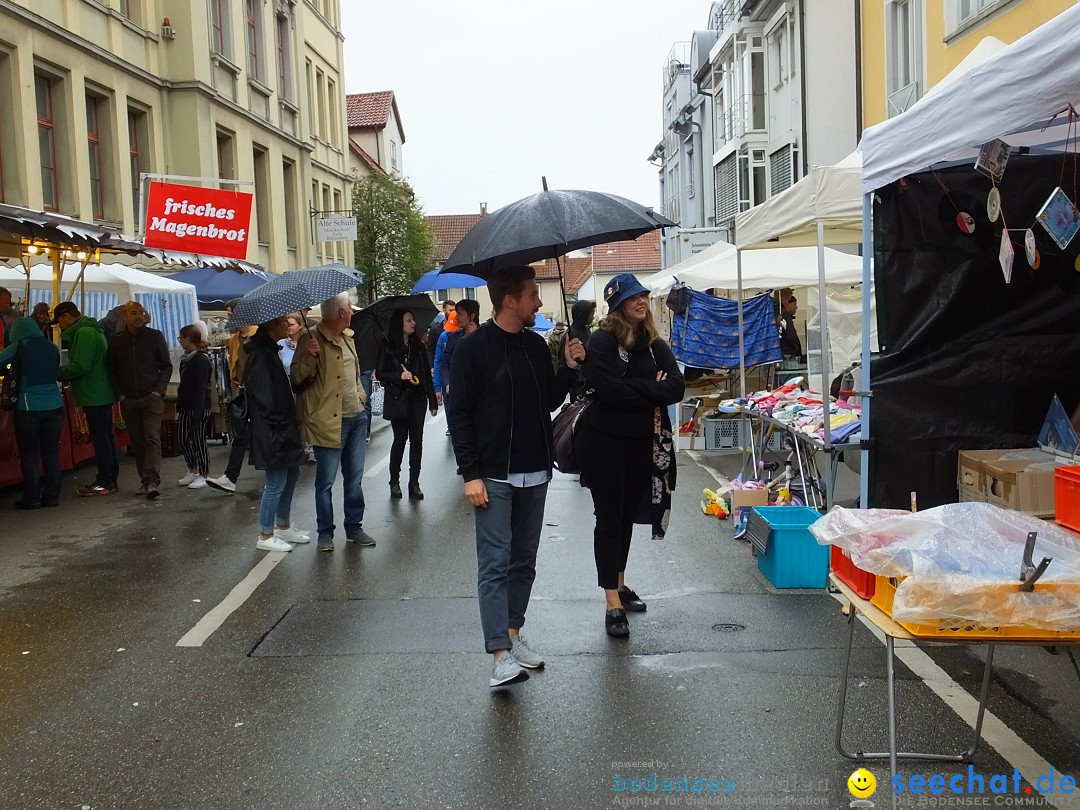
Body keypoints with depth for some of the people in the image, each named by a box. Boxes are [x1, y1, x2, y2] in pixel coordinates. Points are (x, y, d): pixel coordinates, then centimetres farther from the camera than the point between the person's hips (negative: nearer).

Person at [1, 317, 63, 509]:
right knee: (51, 452, 10)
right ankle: (52, 496, 13)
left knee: (29, 454, 5)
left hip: (29, 407, -4)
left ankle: (31, 498, 6)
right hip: (54, 406, 4)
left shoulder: (19, 347, -3)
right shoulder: (52, 348, 9)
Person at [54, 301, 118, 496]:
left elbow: (80, 366, -23)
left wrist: (56, 373, -10)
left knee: (100, 438, -6)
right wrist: (61, 372, 14)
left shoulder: (84, 334, -17)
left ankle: (105, 482, -2)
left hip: (94, 396, -11)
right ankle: (110, 478, 21)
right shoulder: (91, 330, 17)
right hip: (102, 394, 11)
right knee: (106, 437, 14)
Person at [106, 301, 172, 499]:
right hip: (128, 400, 3)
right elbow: (111, 370, 13)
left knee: (152, 438, -12)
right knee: (137, 442, 6)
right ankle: (145, 479, 12)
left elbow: (167, 366, 5)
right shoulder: (117, 340, 8)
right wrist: (120, 394, 2)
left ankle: (152, 480, -18)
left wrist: (158, 390, -6)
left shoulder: (155, 336, 3)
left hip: (152, 398, -3)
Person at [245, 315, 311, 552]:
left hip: (283, 429, 10)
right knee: (276, 483, -2)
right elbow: (263, 397, -22)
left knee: (291, 475, 18)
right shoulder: (261, 354, -18)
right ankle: (265, 536, 9)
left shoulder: (270, 350, 13)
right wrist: (281, 424, -18)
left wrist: (289, 423, 8)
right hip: (272, 433, -10)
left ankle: (283, 526, 30)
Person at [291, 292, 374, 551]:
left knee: (354, 479, 14)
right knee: (326, 481, 1)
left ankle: (354, 528, 25)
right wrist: (310, 356, -28)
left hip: (356, 417, 7)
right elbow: (297, 379, -14)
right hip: (328, 422, -7)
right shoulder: (312, 340, -12)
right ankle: (325, 533, 14)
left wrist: (360, 396, 13)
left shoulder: (349, 337, 12)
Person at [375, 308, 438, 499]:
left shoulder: (418, 346, 7)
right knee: (400, 439, 2)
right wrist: (399, 376, -20)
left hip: (417, 398, 3)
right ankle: (394, 481, 19)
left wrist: (433, 401, 4)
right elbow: (380, 374, -4)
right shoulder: (387, 347, -3)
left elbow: (427, 374, 7)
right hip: (397, 399, -3)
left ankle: (414, 483, 8)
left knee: (416, 439, 2)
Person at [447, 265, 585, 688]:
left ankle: (513, 634, 25)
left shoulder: (536, 345, 9)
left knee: (524, 561, 13)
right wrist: (471, 474, -13)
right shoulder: (473, 349, -8)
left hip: (535, 475, 6)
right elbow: (459, 414, -9)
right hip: (493, 477, -6)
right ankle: (501, 654, -6)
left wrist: (569, 368, 0)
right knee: (495, 564, -6)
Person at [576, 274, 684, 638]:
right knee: (609, 518, -2)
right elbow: (609, 390, -24)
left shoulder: (656, 345, 7)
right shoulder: (601, 342, -11)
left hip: (642, 443, 6)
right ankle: (613, 605, 2)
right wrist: (651, 389, -13)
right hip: (604, 442, -6)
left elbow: (676, 388, -6)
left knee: (628, 515, 16)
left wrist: (633, 390, -17)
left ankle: (619, 584, 33)